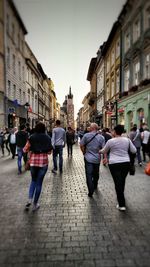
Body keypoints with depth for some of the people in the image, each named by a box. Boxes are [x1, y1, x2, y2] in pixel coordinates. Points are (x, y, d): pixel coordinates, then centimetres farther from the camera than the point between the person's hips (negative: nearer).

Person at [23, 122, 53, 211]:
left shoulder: (31, 137, -2)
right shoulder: (47, 138, -2)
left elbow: (25, 150, 1)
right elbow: (49, 152, 1)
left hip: (33, 161, 1)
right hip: (43, 161, -1)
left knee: (33, 181, 22)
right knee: (39, 182, 10)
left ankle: (30, 200, 7)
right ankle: (35, 204, 18)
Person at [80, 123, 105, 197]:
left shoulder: (86, 135, -8)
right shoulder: (101, 137, -4)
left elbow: (81, 145, -4)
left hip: (88, 158, -3)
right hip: (97, 159, 3)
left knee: (89, 175, 0)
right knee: (96, 174, 21)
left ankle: (91, 192, -4)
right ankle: (95, 186, 41)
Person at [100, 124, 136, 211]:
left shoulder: (111, 141, -7)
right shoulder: (127, 140, 0)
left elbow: (104, 151, 7)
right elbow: (134, 150, 6)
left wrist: (99, 151, 28)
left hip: (114, 164, -4)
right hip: (126, 163, 4)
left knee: (118, 182, 0)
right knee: (122, 181, 20)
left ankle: (122, 204, 2)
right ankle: (121, 196, 42)